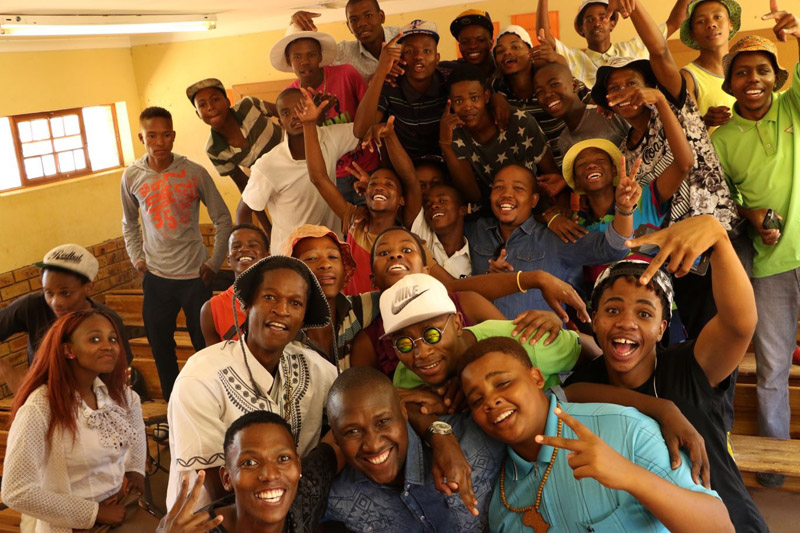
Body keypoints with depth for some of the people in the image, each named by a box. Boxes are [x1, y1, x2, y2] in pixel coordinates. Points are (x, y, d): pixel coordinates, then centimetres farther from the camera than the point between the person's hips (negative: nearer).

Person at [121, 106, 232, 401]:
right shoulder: (132, 176, -1)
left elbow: (223, 219, 0)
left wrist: (214, 262, -3)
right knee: (160, 344, 11)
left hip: (195, 275, -2)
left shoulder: (195, 172, -8)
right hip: (156, 276, 3)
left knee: (205, 343, 6)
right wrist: (136, 257, 6)